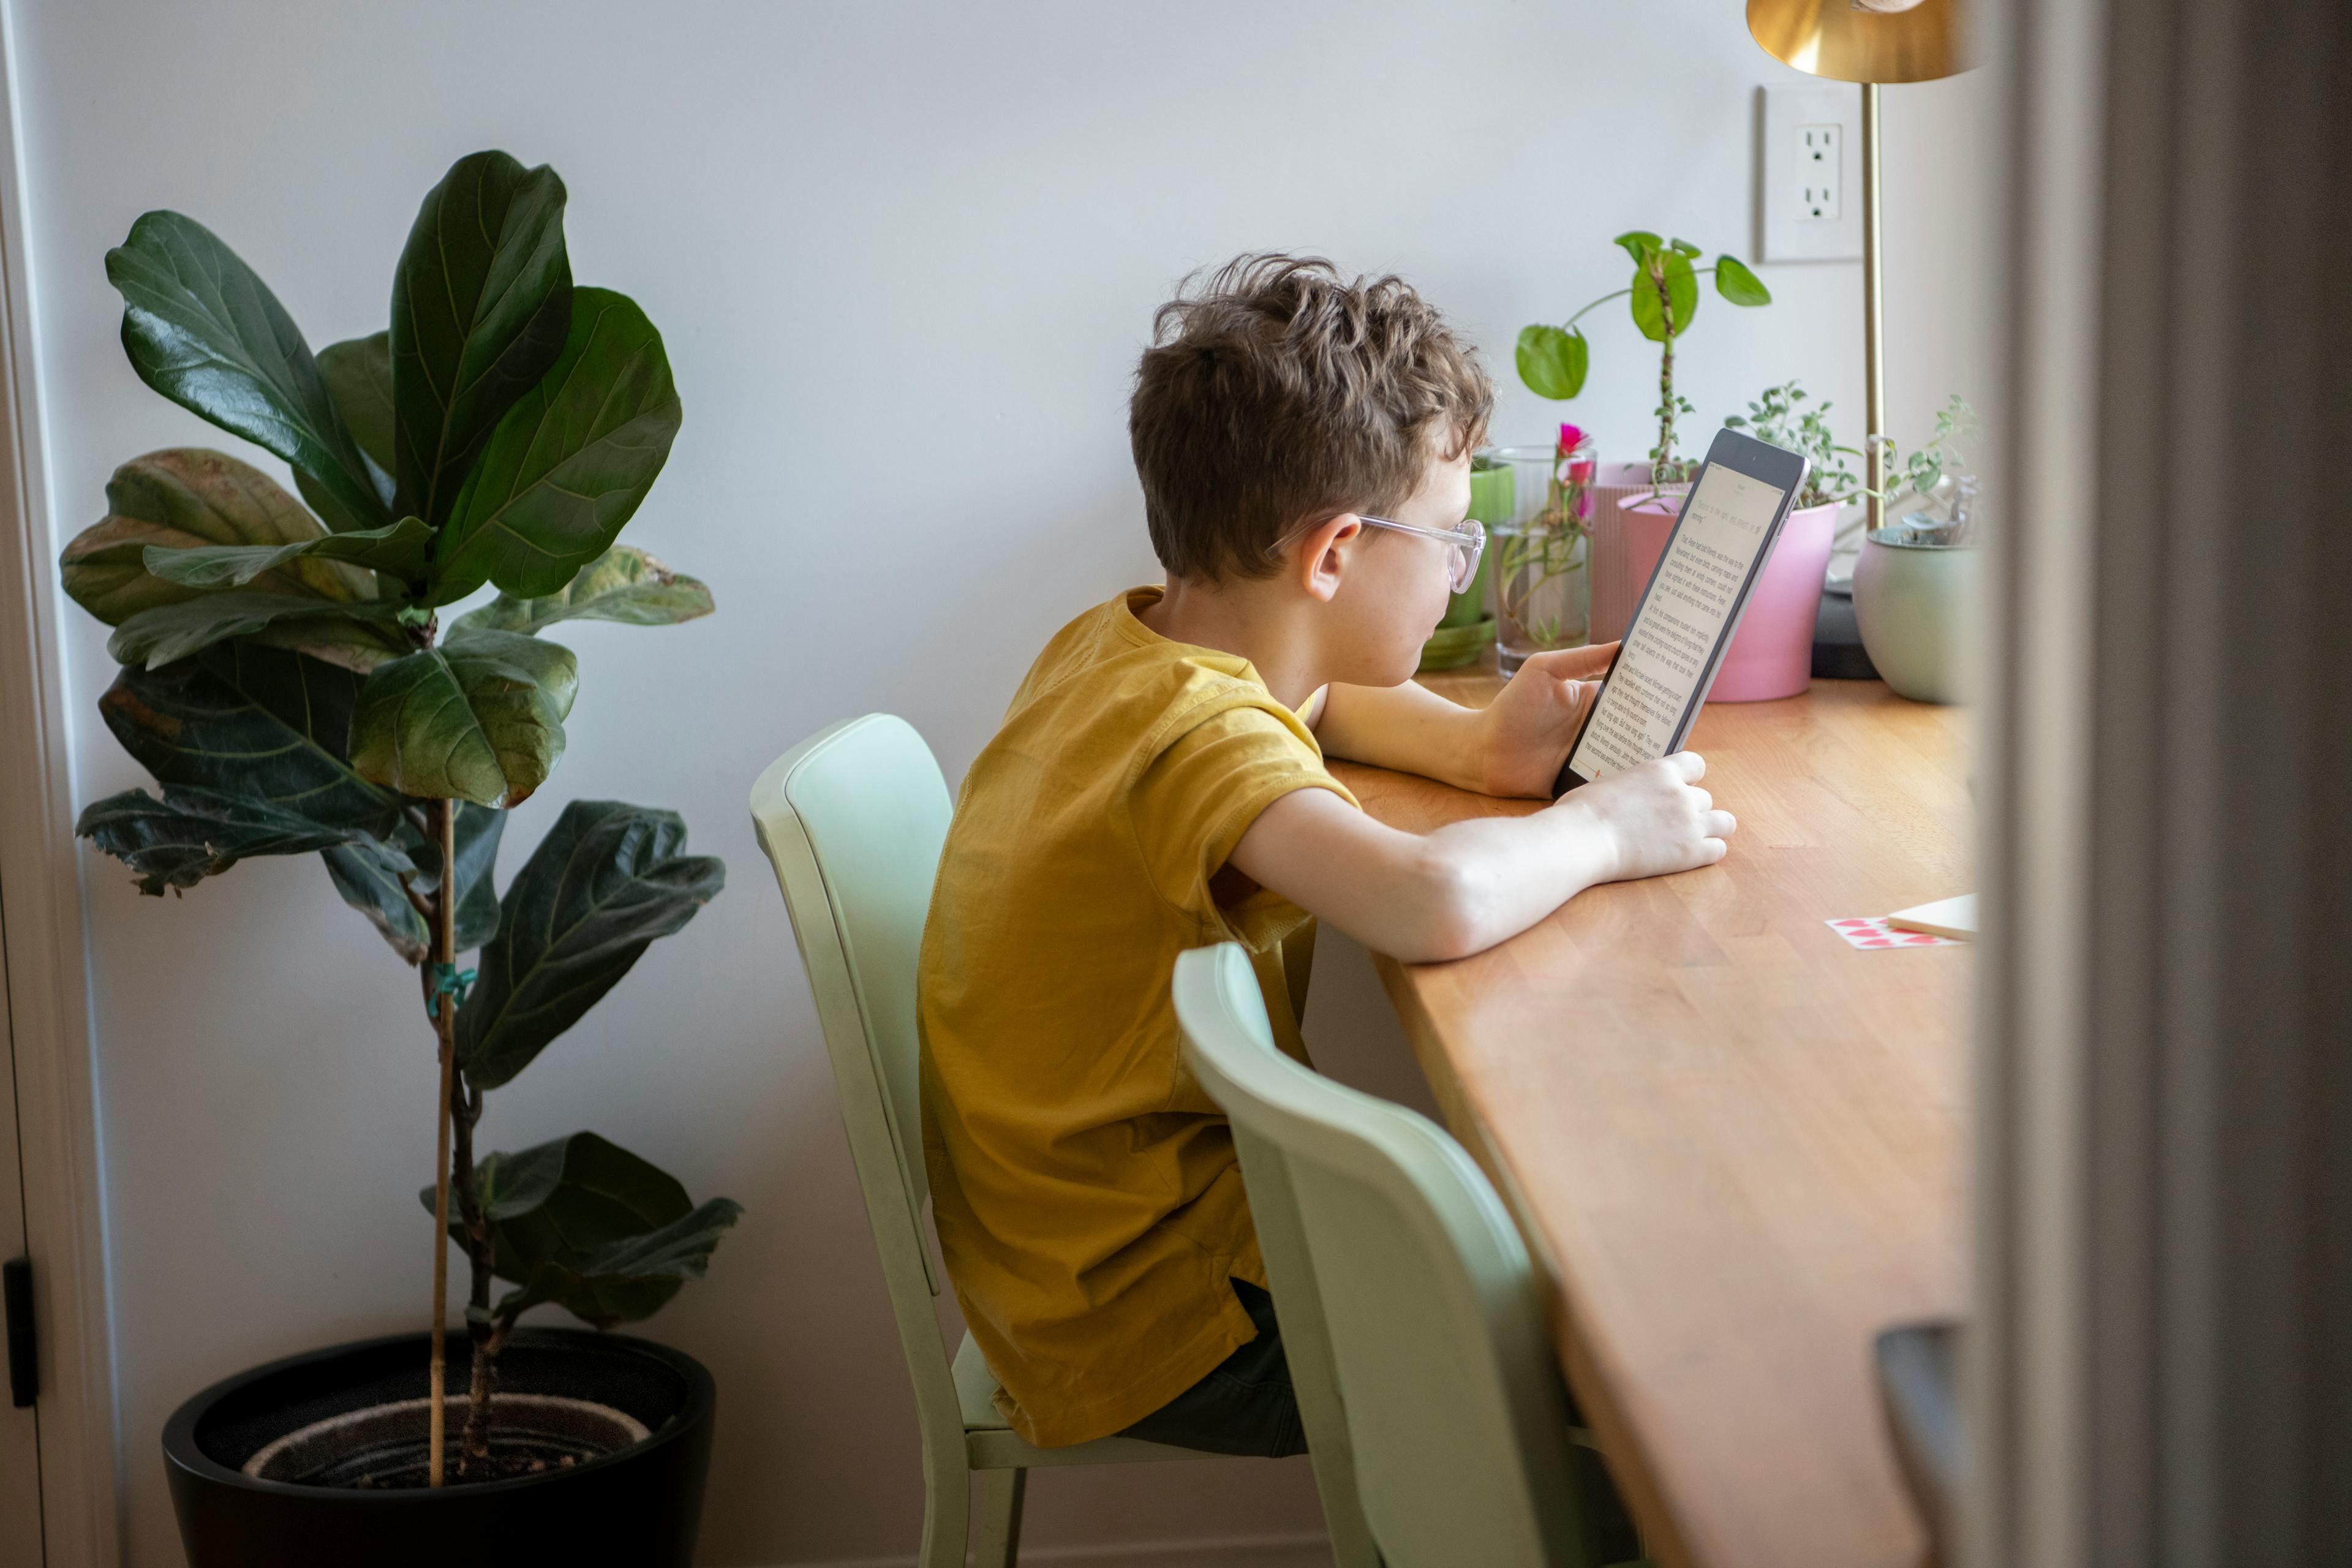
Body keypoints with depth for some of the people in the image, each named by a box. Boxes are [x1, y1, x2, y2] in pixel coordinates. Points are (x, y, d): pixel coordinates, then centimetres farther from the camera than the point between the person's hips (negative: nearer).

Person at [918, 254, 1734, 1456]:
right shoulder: (1195, 735, -28)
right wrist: (1599, 831, -24)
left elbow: (1302, 696, 24)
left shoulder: (1123, 638, 1)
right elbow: (1438, 901, -46)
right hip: (1149, 1333, -9)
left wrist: (1474, 747, 4)